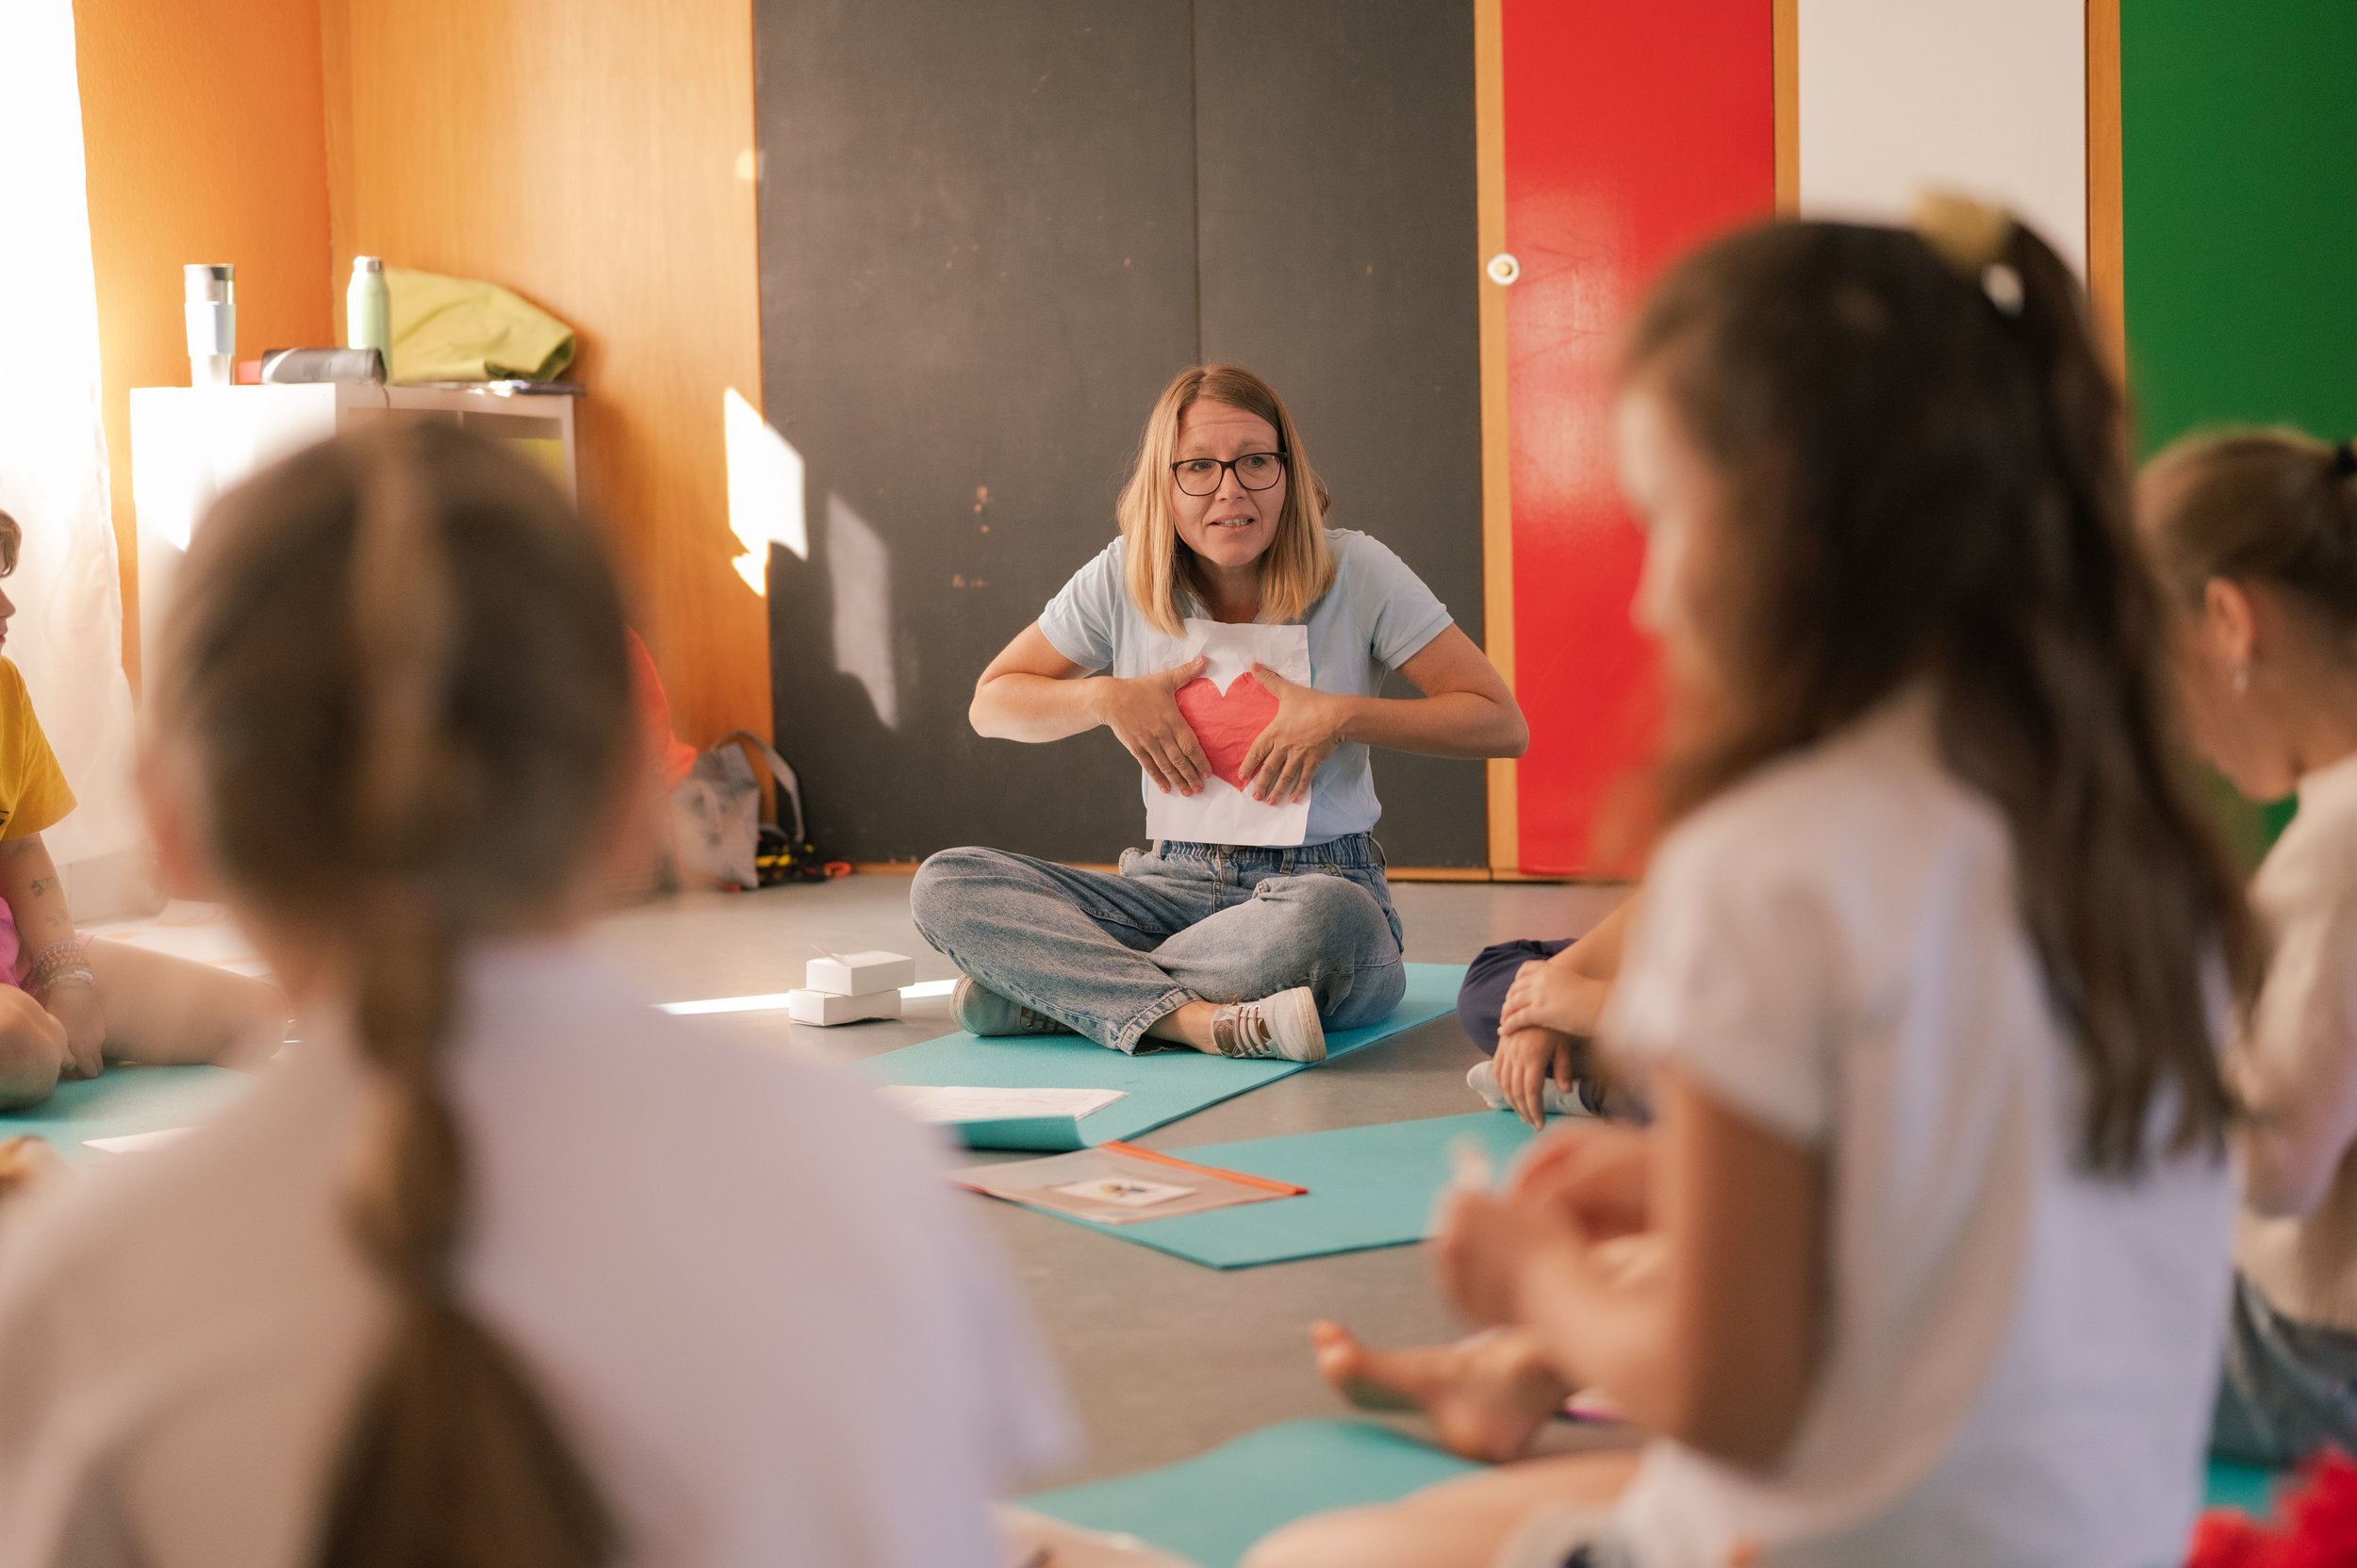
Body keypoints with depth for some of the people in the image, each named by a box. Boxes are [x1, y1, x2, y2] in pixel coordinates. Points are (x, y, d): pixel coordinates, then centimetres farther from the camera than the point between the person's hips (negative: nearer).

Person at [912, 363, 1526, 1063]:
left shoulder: (1355, 571, -6)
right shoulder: (1124, 577, 1)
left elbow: (1502, 723, -5)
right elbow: (992, 703, 11)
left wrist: (1341, 717, -16)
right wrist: (1109, 697, -7)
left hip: (1322, 881, -3)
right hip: (1176, 886, 3)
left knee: (1323, 916, -42)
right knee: (946, 883, -19)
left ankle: (1053, 988, -22)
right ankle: (1199, 1021, -31)